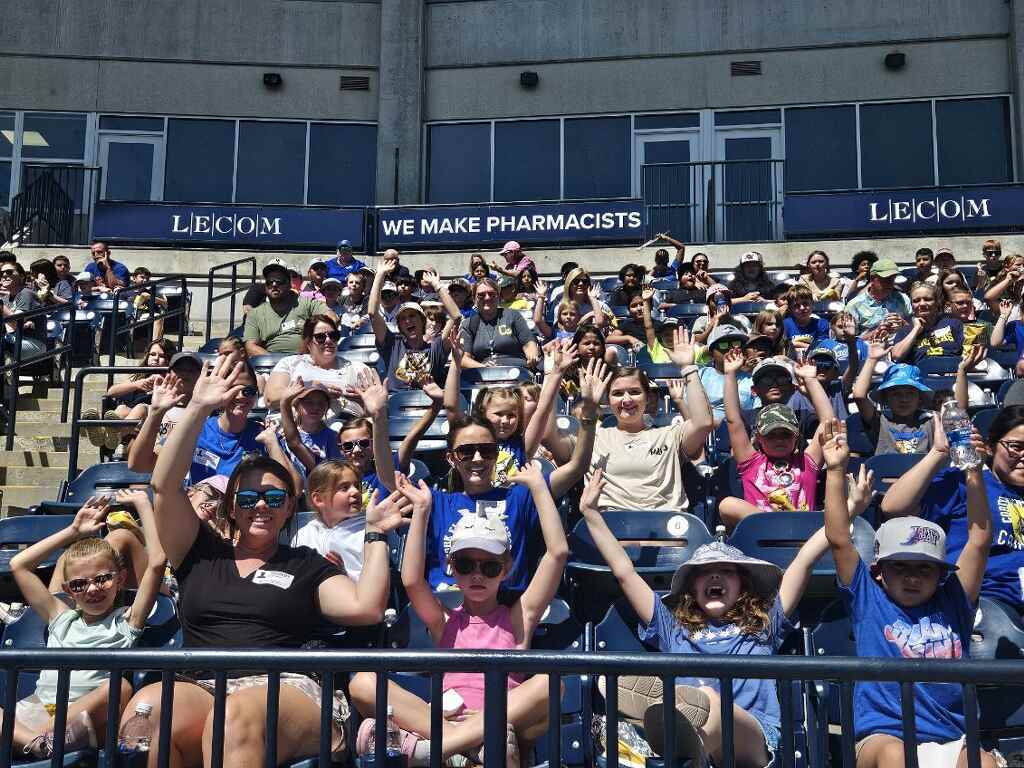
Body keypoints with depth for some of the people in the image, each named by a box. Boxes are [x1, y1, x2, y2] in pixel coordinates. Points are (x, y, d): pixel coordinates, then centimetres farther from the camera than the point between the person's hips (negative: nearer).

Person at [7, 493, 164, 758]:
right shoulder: (62, 617, 28)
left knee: (118, 687, -36)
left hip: (87, 715, -3)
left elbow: (157, 562, 4)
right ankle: (33, 740, -45)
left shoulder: (126, 620, 16)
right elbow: (19, 565, 31)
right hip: (36, 709, 4)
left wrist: (143, 504, 10)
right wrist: (74, 532, 31)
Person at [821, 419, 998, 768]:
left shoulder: (952, 603, 18)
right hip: (883, 737, -2)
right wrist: (836, 470, 0)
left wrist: (973, 472, 5)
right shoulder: (869, 599, 13)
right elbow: (839, 539, 5)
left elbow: (980, 539, 14)